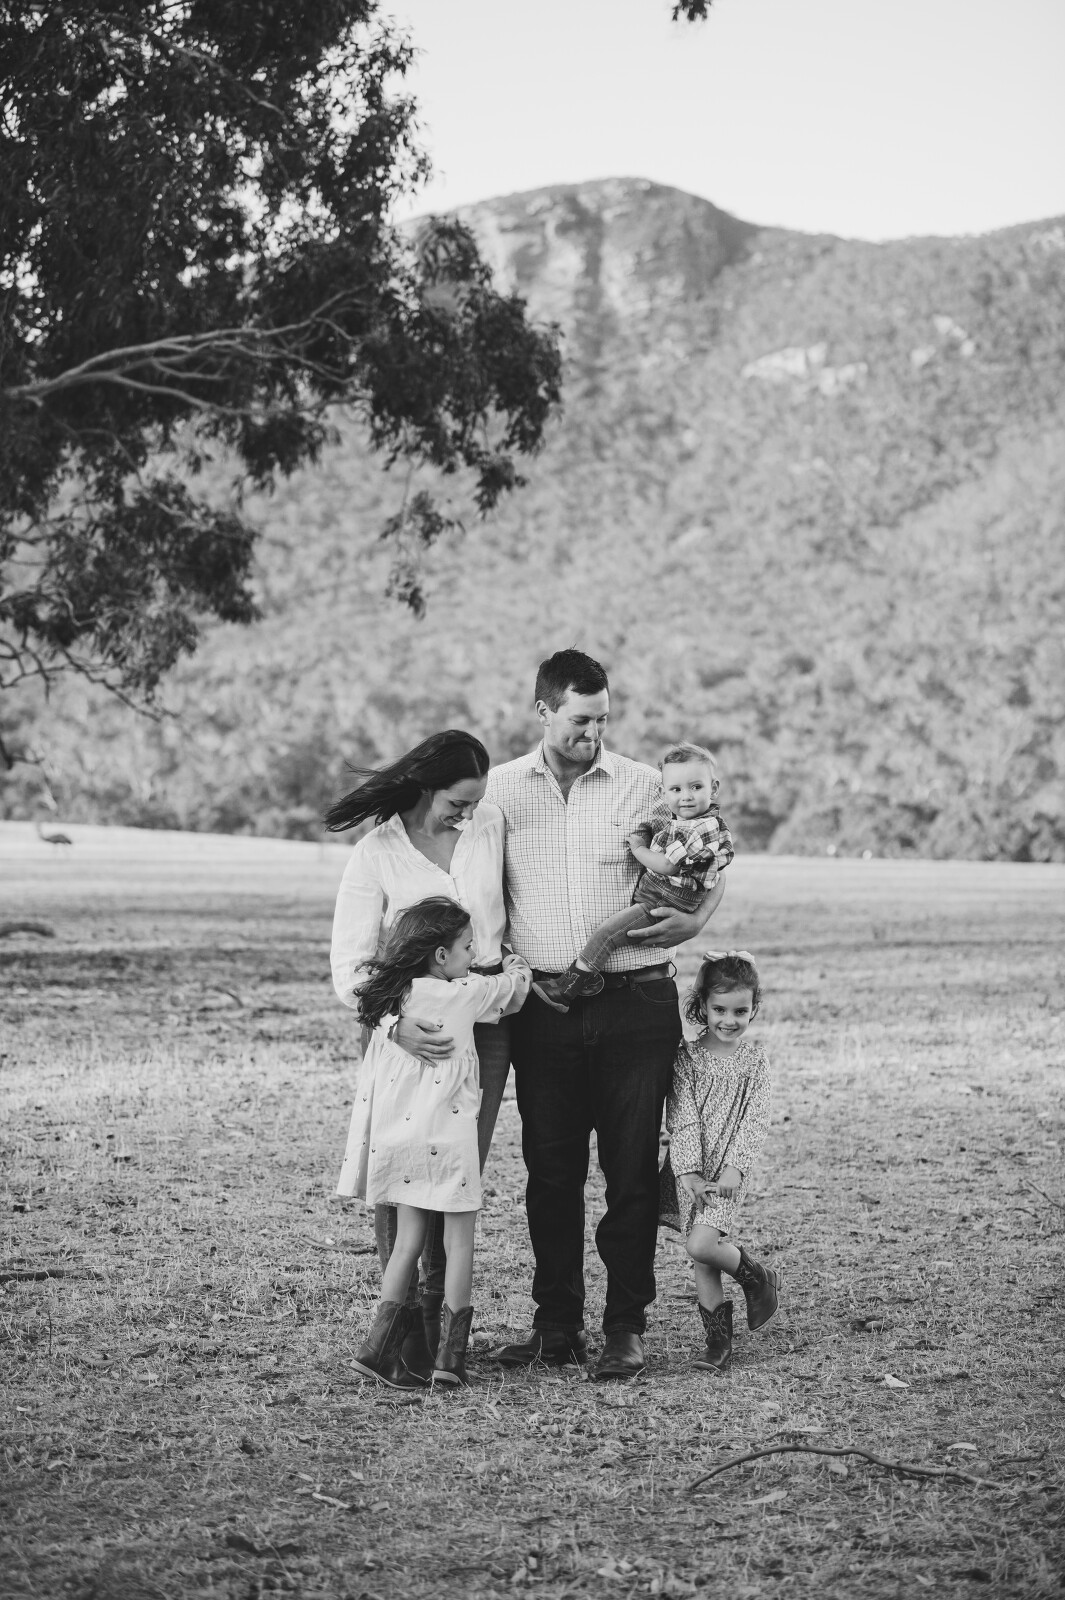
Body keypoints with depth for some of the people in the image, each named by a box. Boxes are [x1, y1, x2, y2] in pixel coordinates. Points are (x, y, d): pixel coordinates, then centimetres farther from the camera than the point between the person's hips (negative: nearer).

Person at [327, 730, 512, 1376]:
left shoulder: (491, 824, 3)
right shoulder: (375, 856, -10)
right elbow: (349, 964, -14)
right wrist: (394, 1024, -29)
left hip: (484, 1018, 3)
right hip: (405, 1025, -3)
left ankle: (443, 1311, 13)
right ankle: (402, 1317, 2)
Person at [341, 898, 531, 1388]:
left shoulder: (389, 998, 7)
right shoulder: (465, 994, -6)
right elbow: (513, 987, 10)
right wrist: (515, 969, 30)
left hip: (395, 1136, 5)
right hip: (444, 1135, -5)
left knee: (408, 1237, 12)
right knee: (459, 1238, 5)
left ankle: (380, 1344, 5)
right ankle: (450, 1353, 4)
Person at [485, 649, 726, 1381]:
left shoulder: (644, 786, 2)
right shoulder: (501, 790, 5)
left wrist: (697, 918, -8)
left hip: (635, 1002, -1)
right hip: (544, 1008, 1)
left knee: (632, 1170, 1)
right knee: (550, 1171, 6)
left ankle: (627, 1326, 9)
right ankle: (557, 1324, 16)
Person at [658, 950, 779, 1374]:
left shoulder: (755, 1060, 2)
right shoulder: (688, 1057, 1)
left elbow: (755, 1121, -3)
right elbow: (682, 1119, -4)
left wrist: (734, 1169, -14)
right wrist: (690, 1172, -13)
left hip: (728, 1172, -2)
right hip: (688, 1170, 2)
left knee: (700, 1245, -19)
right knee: (702, 1259, 2)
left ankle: (755, 1276, 7)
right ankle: (717, 1338, 10)